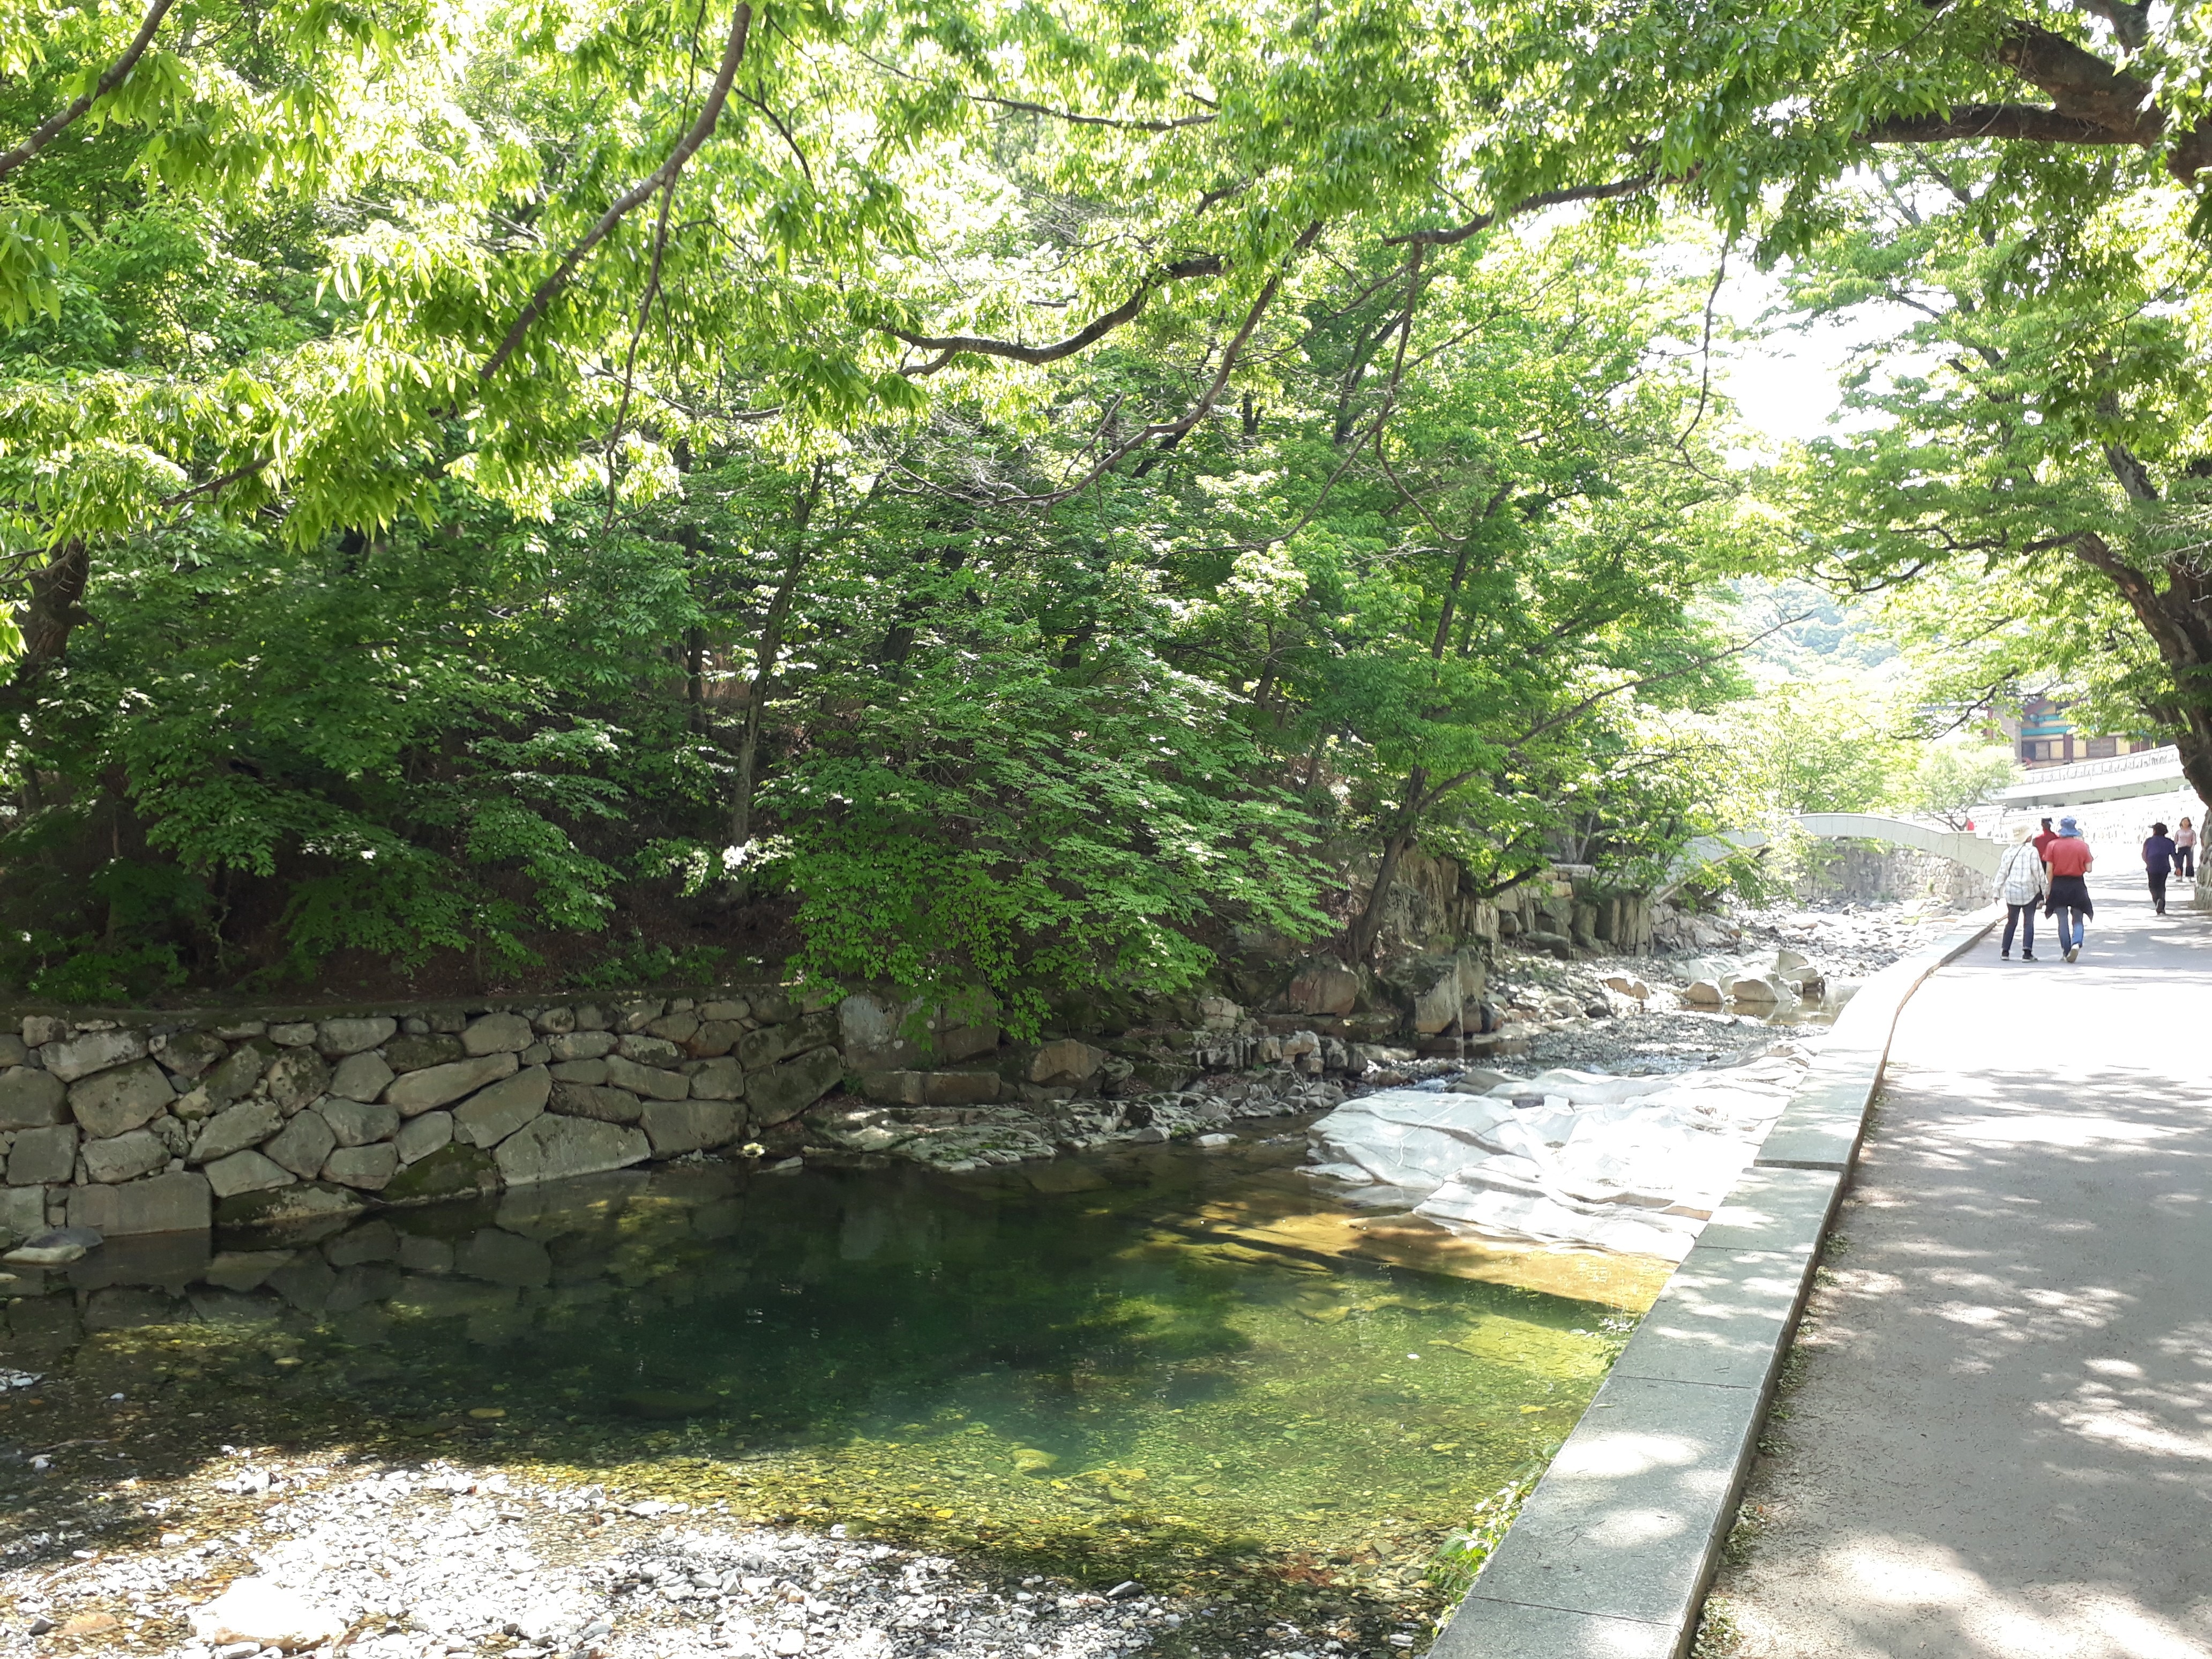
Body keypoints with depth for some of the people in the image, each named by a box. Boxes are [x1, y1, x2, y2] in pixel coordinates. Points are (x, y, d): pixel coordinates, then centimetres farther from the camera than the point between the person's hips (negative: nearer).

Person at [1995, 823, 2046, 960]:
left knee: (2011, 922, 14)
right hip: (2028, 891, -4)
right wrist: (2045, 888, 1)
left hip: (2011, 892, 4)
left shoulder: (2008, 852, 4)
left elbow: (2002, 873, 7)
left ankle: (2005, 951, 12)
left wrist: (1997, 892, 14)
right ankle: (2027, 952, -6)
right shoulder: (2031, 851, -9)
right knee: (2029, 922, 1)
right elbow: (2038, 872, -9)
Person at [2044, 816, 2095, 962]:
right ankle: (2077, 943, -17)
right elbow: (2088, 869, -3)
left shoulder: (2053, 845, -5)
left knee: (2063, 922, 7)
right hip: (2077, 885, 0)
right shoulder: (2083, 845, -3)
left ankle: (2067, 952, 8)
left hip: (2059, 885, 0)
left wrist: (2049, 887, 4)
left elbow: (2049, 869, -7)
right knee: (2078, 920, 9)